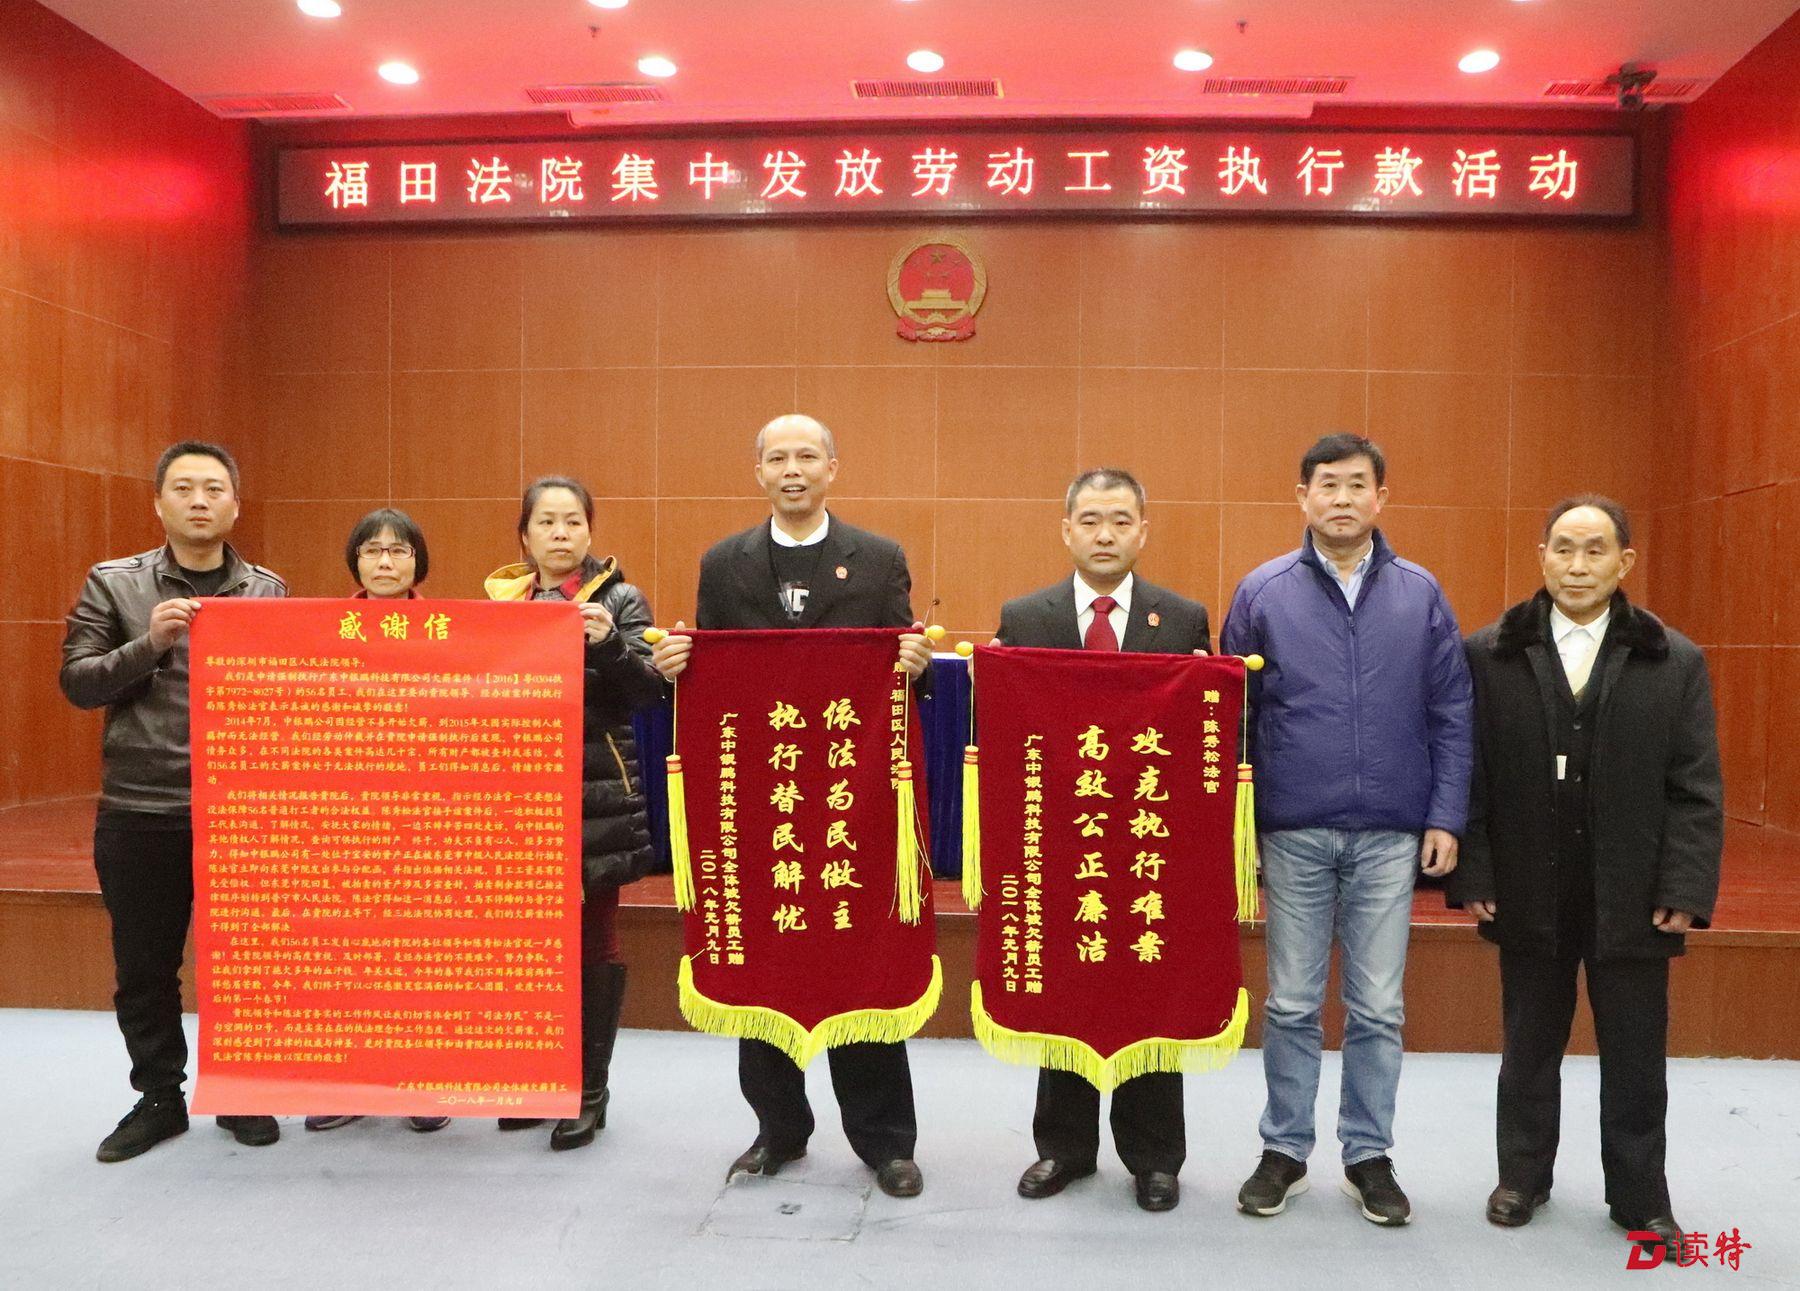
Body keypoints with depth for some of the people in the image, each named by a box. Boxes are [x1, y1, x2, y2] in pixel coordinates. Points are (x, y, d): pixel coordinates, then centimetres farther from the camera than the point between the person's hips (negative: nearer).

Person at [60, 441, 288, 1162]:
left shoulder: (269, 591, 4)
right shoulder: (113, 584, 3)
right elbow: (77, 683, -2)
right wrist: (149, 644, -16)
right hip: (139, 812, 0)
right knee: (144, 968, 10)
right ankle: (158, 1098, 27)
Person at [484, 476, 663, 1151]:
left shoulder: (620, 600, 1)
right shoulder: (501, 599, 10)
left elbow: (648, 692, -8)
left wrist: (608, 643, -24)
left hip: (597, 796, -3)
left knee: (593, 939, 3)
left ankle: (590, 1090, 14)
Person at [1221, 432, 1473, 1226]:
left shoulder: (1420, 594, 3)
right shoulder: (1262, 592, 0)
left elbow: (1451, 715, 4)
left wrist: (1446, 818, -2)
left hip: (1392, 835, 1)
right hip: (1294, 833, -1)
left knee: (1379, 1008, 9)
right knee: (1292, 1004, 9)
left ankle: (1369, 1155, 25)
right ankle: (1284, 1151, 24)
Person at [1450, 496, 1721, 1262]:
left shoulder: (1675, 662, -1)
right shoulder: (1489, 655, -3)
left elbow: (1696, 789, -2)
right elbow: (1469, 776, -3)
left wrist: (1685, 890, -8)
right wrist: (1472, 873, -8)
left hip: (1632, 898, 0)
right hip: (1529, 894, 0)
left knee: (1635, 1058, 12)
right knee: (1529, 1046, 15)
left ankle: (1640, 1199, 29)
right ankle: (1522, 1176, 32)